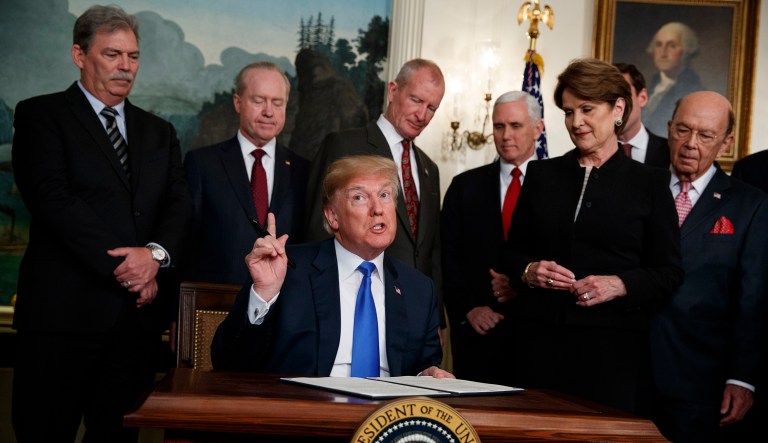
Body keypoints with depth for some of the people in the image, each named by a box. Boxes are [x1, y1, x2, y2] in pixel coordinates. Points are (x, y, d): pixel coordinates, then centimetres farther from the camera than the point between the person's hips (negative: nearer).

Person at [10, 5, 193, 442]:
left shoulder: (159, 132, 18)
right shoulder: (41, 116, 2)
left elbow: (180, 205, 8)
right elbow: (54, 199, -11)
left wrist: (157, 253, -14)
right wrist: (121, 268, -14)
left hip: (140, 310, 5)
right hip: (65, 308, -4)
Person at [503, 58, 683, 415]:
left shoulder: (649, 183, 4)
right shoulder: (541, 175, 12)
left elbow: (669, 272, 2)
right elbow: (513, 250, 16)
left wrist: (619, 285, -14)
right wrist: (529, 270, -6)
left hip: (614, 345, -2)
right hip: (540, 339, 2)